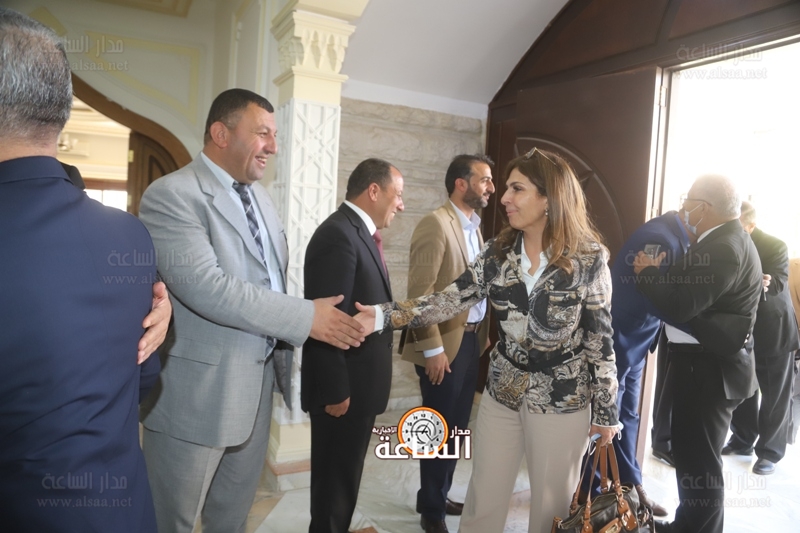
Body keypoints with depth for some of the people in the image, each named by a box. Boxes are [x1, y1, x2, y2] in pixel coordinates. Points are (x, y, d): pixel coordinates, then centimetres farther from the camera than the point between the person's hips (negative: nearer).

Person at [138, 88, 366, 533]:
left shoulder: (259, 194, 10)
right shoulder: (171, 195, -16)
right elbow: (206, 288, -27)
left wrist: (283, 349, 7)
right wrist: (306, 317, -24)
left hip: (257, 381, 7)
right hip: (197, 390, -7)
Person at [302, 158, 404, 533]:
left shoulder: (361, 232, 10)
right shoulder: (338, 234, -21)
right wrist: (335, 391, -21)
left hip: (358, 384, 10)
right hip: (342, 388, -10)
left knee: (345, 475, 24)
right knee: (334, 478, 10)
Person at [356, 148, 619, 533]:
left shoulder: (588, 257, -12)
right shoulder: (497, 252, -3)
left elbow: (600, 338, -8)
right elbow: (450, 300, -10)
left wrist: (606, 410, -3)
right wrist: (383, 316, -22)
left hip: (563, 400, -3)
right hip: (503, 393, 3)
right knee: (483, 499, 16)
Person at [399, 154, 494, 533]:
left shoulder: (474, 227, 13)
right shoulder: (436, 223, -15)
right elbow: (419, 293, -19)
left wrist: (483, 333, 11)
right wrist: (433, 348, -19)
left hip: (472, 340, 8)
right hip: (446, 344, -8)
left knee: (457, 426, 17)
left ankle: (439, 497, 36)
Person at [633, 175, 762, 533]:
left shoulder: (723, 247, -21)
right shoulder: (728, 240, 12)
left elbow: (680, 306, -27)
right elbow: (691, 290, 12)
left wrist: (647, 273, -13)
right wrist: (662, 272, 0)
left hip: (709, 367, -11)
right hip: (707, 362, 11)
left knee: (698, 457, 1)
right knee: (692, 450, 20)